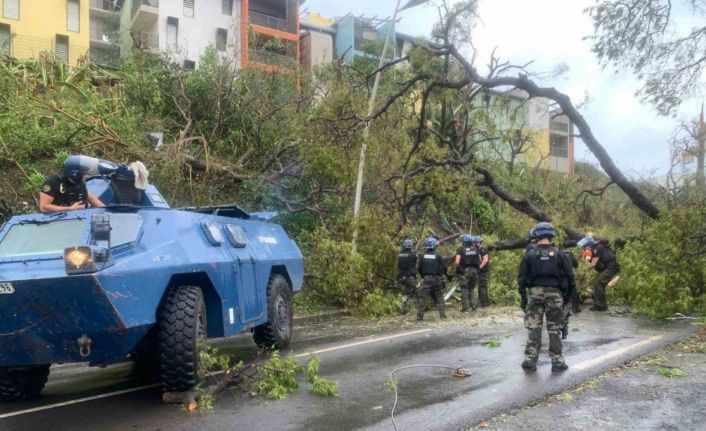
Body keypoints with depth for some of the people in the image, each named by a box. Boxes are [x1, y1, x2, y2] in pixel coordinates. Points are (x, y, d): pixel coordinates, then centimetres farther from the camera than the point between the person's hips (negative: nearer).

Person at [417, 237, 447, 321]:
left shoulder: (422, 256, 0)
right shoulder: (438, 256, -5)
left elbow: (418, 268, 3)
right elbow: (444, 267, -4)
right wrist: (442, 274, 16)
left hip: (426, 279, 0)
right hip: (437, 279, 0)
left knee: (423, 298, 0)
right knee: (440, 297, 12)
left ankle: (419, 317, -4)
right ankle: (442, 315, 11)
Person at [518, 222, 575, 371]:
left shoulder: (529, 255, 1)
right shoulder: (558, 254, 0)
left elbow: (522, 278, 0)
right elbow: (569, 275, 0)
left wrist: (523, 297, 6)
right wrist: (569, 293, 11)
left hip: (534, 293, 0)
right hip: (554, 293, 0)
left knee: (533, 328, 4)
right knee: (554, 329, 7)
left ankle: (530, 360, 5)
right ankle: (557, 361, 10)